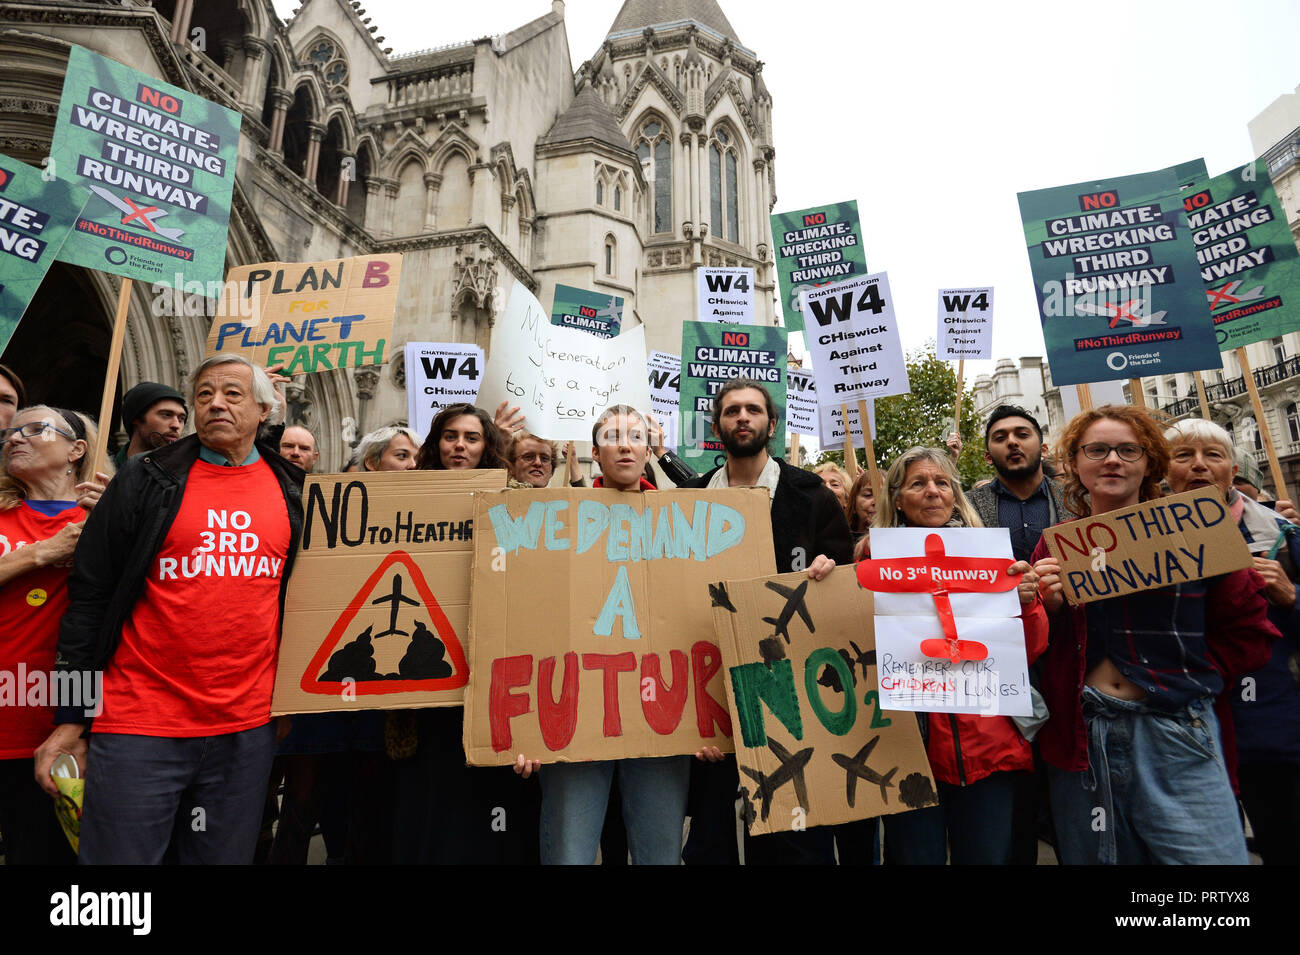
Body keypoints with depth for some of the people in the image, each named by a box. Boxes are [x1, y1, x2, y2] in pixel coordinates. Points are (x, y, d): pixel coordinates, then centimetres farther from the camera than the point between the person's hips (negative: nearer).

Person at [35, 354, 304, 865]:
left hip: (248, 728, 2)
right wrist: (70, 719, -1)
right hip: (138, 728, -2)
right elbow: (89, 597, 0)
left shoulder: (294, 492, 4)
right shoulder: (147, 481, -2)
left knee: (225, 854, 16)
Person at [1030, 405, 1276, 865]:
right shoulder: (1055, 546, 3)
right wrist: (1048, 607, -13)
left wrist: (1186, 672, -3)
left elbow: (1248, 629, 5)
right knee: (1092, 855, 16)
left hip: (1175, 736, -1)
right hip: (1082, 734, 2)